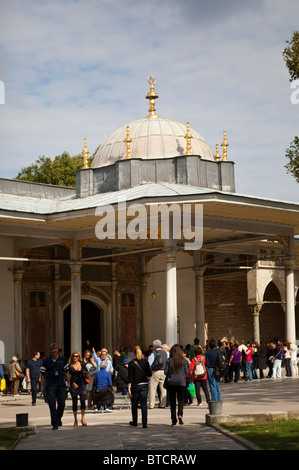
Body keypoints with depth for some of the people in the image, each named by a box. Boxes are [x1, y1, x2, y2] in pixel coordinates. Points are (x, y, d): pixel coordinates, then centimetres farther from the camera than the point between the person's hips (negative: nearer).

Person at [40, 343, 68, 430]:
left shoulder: (63, 359, 6)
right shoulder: (46, 361, 1)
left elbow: (66, 371, 12)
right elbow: (42, 374, 4)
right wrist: (41, 385, 2)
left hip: (61, 384, 2)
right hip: (50, 385, -2)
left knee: (62, 403, 0)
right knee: (52, 405, -3)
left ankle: (58, 418, 27)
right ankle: (55, 424, 2)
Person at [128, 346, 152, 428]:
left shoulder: (131, 363, -5)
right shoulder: (145, 362, -1)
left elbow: (130, 377, -7)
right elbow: (150, 374, 4)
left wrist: (129, 388, -7)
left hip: (135, 386, -1)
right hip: (144, 385, 1)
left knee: (134, 405, 16)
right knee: (144, 404, 0)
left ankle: (134, 422, 28)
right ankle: (144, 423, -8)